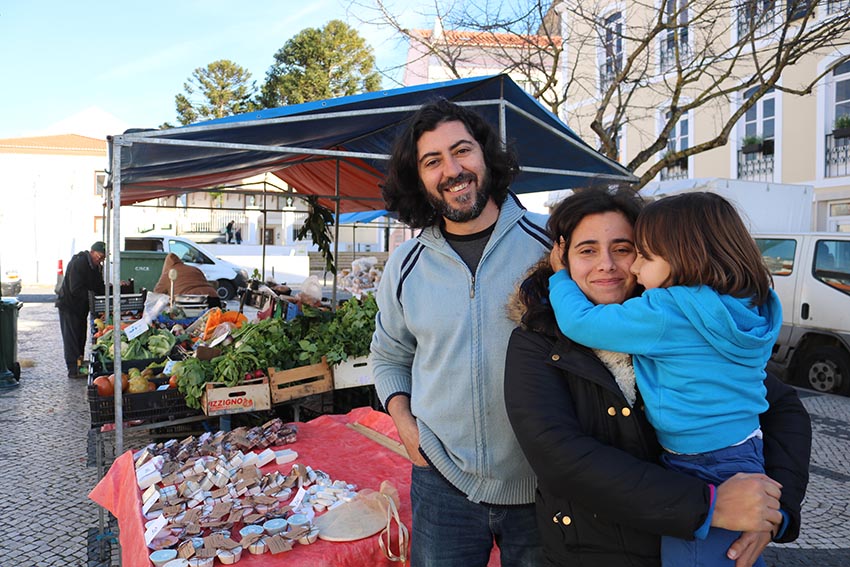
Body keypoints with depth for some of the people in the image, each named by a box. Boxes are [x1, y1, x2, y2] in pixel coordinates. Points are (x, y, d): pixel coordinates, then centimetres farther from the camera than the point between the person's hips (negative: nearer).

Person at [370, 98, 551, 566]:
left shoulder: (549, 243, -8)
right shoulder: (405, 265, 0)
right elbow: (388, 358, 14)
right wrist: (405, 425, -1)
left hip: (544, 484, -1)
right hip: (442, 479, 2)